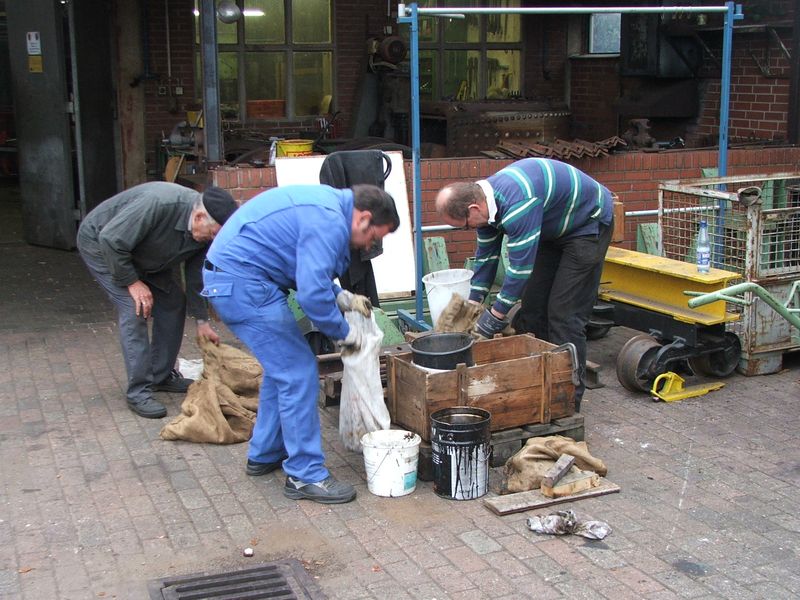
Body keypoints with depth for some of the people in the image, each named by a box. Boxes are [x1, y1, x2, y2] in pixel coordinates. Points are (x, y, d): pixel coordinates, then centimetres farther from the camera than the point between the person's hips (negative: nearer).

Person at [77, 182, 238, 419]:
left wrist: (202, 321, 4)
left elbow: (196, 276, -1)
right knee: (135, 310, -19)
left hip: (143, 253, 8)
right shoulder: (159, 204, -40)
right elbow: (111, 240, -33)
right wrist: (132, 282, -25)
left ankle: (162, 376, 17)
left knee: (173, 302, 2)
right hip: (99, 242, -7)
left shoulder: (204, 233, -16)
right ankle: (138, 393, -12)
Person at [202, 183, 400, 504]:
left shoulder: (328, 202, 14)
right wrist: (343, 332, -8)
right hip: (243, 284, -11)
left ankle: (264, 455, 32)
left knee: (282, 367, 20)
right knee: (299, 374, -7)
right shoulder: (330, 223, -19)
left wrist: (341, 297, 15)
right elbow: (312, 294, -23)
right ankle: (305, 475, 1)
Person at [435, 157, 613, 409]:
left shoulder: (517, 204, -37)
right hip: (554, 229, 9)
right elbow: (486, 255, 4)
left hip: (589, 224, -9)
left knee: (564, 314, -12)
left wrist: (495, 316, -24)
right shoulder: (484, 200, -8)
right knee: (532, 305, 8)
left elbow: (521, 266, -33)